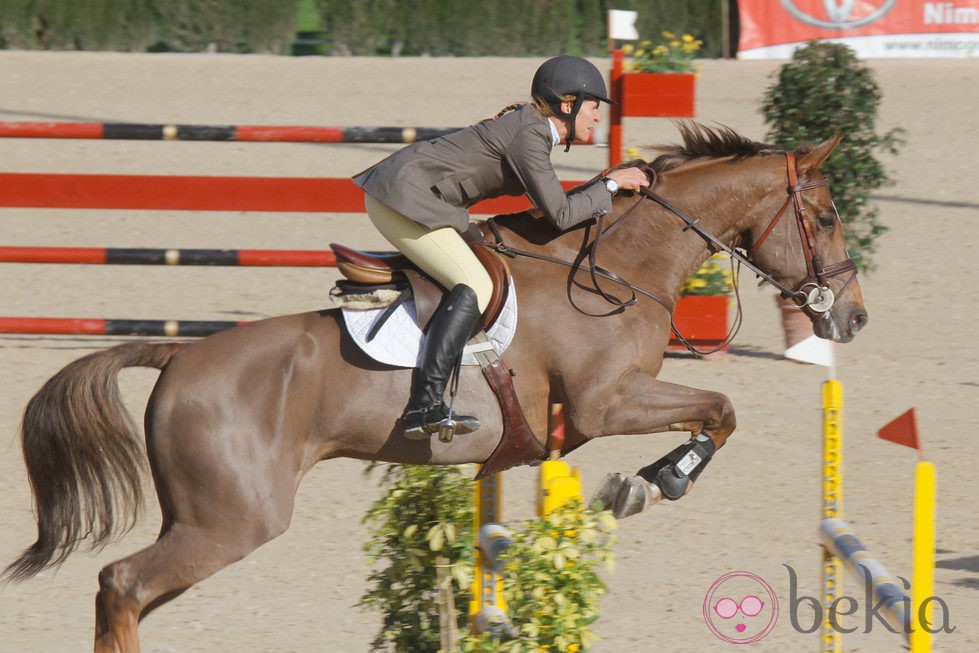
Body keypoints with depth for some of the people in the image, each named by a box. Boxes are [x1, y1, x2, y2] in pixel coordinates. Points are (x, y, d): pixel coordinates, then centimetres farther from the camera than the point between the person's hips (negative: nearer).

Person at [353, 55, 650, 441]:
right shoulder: (528, 135, -15)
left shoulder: (530, 126, 15)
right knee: (476, 287, -21)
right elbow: (560, 214, -16)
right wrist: (610, 185, -4)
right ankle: (425, 407, -30)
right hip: (404, 198, -11)